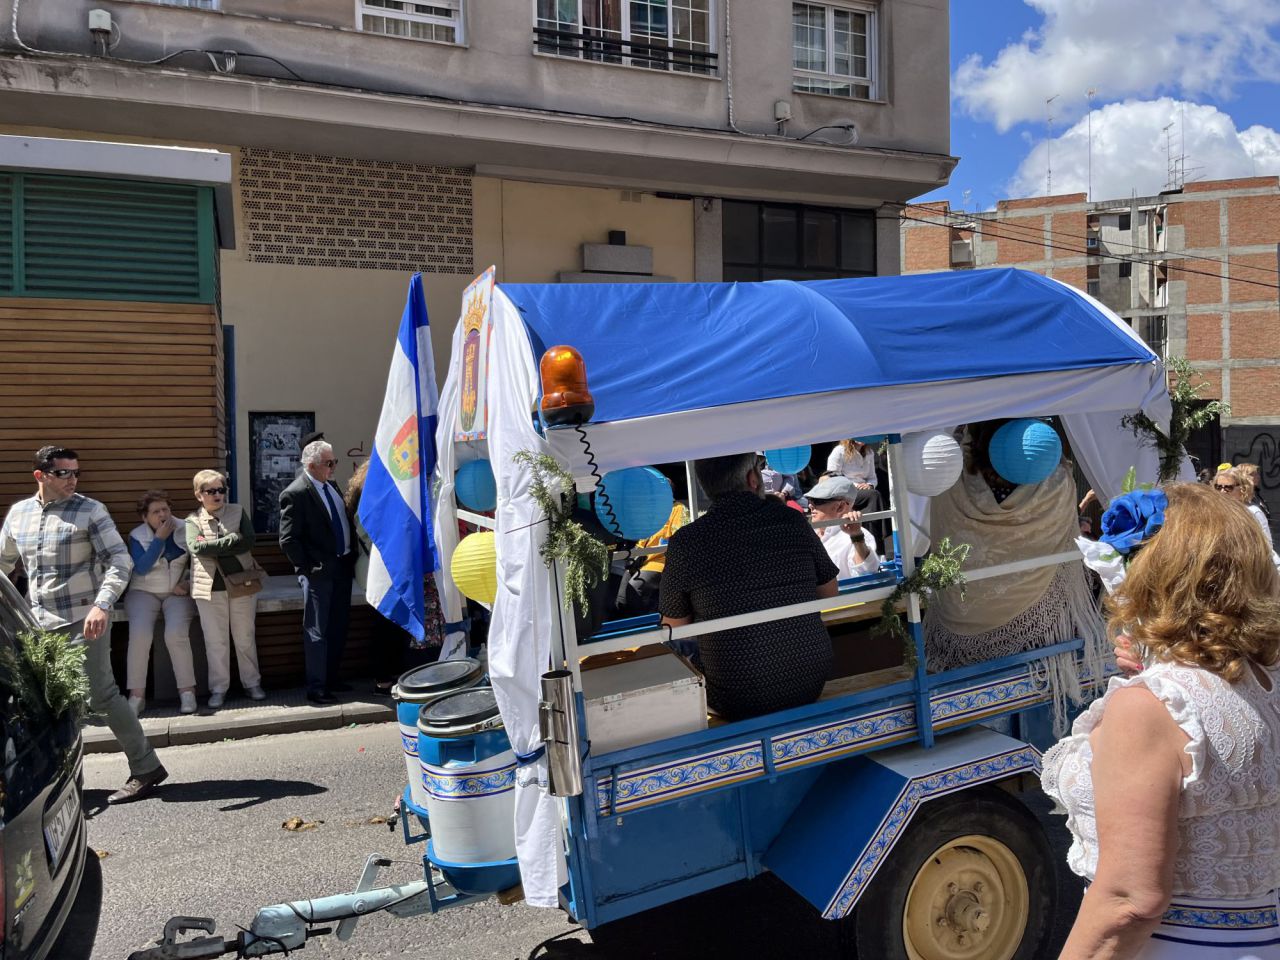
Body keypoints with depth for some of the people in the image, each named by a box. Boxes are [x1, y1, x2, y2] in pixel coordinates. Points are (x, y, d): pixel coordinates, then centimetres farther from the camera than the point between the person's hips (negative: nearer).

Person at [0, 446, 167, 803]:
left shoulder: (90, 511, -6)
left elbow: (120, 560, -12)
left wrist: (102, 604, -25)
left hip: (83, 621, -5)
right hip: (37, 623, 6)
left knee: (102, 696, -5)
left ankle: (146, 768, 6)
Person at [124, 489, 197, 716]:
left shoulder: (185, 531, 2)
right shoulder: (137, 536, -1)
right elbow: (141, 568, -15)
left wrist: (188, 583, -8)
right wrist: (160, 538, -16)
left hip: (177, 592, 0)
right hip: (144, 592, 0)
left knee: (176, 634, -25)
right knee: (139, 635, -25)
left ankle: (187, 690, -15)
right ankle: (137, 694, -17)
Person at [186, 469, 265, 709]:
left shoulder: (238, 511, 5)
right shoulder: (193, 520, 2)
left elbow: (249, 539, -9)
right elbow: (196, 547, -15)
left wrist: (213, 547, -14)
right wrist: (231, 541, -15)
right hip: (210, 588, -1)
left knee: (246, 638, 9)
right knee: (215, 641, 5)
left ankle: (252, 683, 21)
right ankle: (218, 689, 15)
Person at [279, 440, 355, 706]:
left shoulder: (331, 485, 9)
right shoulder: (295, 494, -15)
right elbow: (288, 540, -16)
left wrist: (352, 557, 9)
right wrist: (307, 569, -14)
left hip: (342, 567, 8)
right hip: (318, 573, -8)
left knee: (339, 628, 16)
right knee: (317, 633, 1)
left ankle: (331, 679, 30)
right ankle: (316, 688, 11)